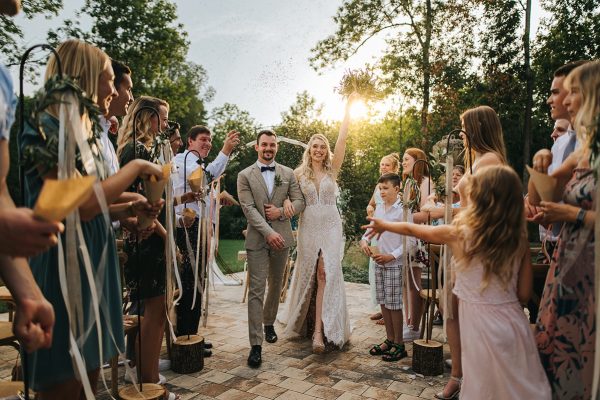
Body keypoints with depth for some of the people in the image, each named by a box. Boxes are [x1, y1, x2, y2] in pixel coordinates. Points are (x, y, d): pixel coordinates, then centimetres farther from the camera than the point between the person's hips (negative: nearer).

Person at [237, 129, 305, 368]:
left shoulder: (288, 174, 9)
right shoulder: (245, 176, 0)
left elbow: (299, 202, 6)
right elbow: (248, 208, -9)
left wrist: (281, 211, -13)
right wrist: (268, 232, -19)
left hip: (281, 238, 3)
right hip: (257, 240, -3)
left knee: (276, 285, 17)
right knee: (256, 291, -5)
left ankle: (268, 323, 40)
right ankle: (256, 345, -1)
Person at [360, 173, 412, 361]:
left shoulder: (403, 210, -12)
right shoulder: (379, 209, 9)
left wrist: (392, 256, -19)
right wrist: (364, 240, -3)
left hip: (395, 263, -7)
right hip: (378, 262, 7)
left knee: (394, 304, 0)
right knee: (383, 302, 13)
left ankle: (399, 345, 14)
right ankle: (389, 340, 27)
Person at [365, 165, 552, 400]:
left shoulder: (459, 232, -13)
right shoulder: (520, 240, -4)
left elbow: (412, 229, 4)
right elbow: (524, 294, 1)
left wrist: (383, 225, 22)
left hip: (479, 321, -3)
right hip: (512, 319, 3)